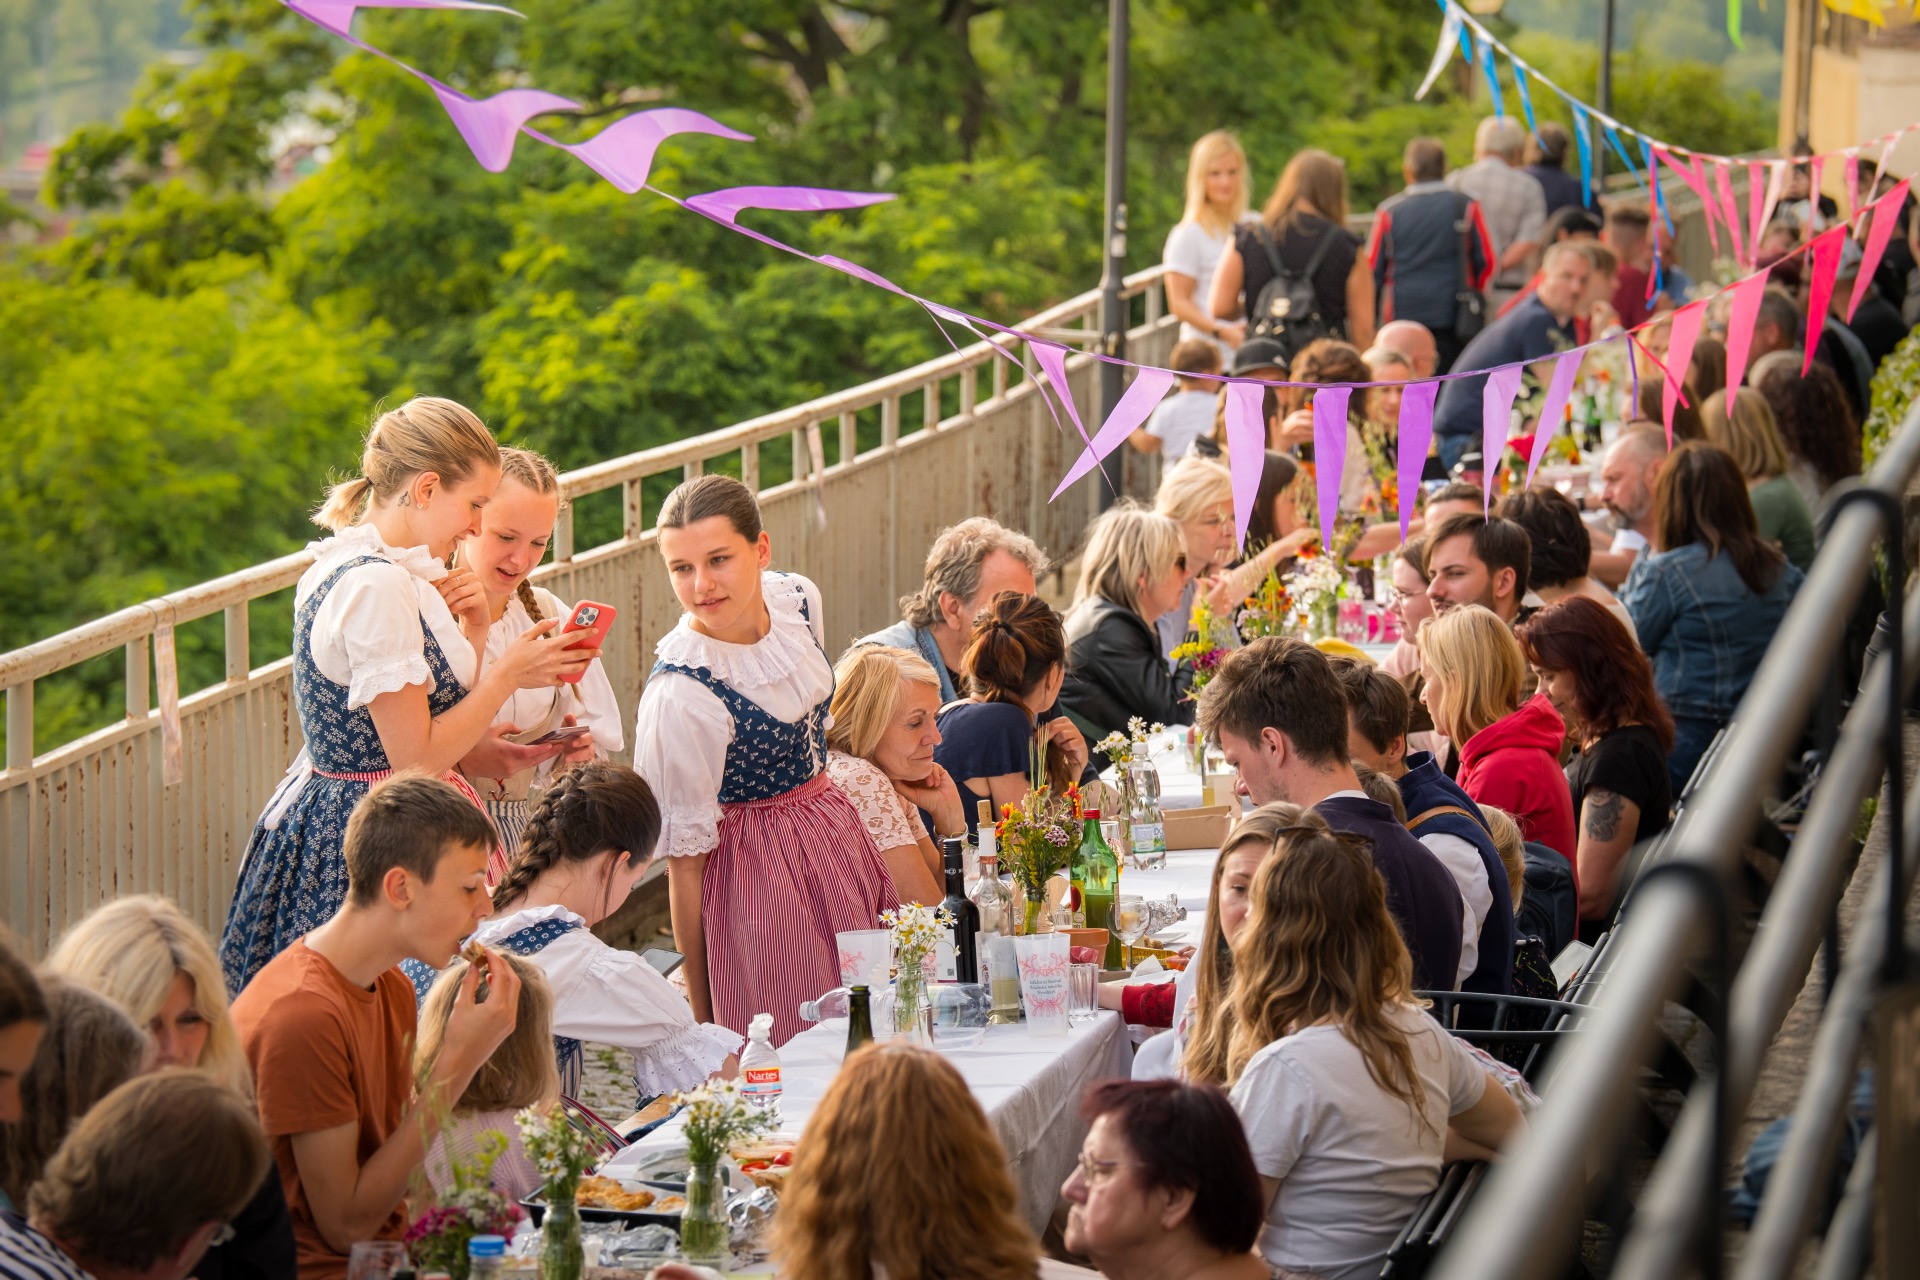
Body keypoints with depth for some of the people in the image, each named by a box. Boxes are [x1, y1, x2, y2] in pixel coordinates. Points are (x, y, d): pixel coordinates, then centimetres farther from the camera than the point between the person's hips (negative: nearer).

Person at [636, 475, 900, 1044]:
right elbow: (685, 862, -18)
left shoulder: (800, 599, -7)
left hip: (839, 833, 7)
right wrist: (702, 1017, -12)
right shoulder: (679, 696, -26)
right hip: (758, 875, -7)